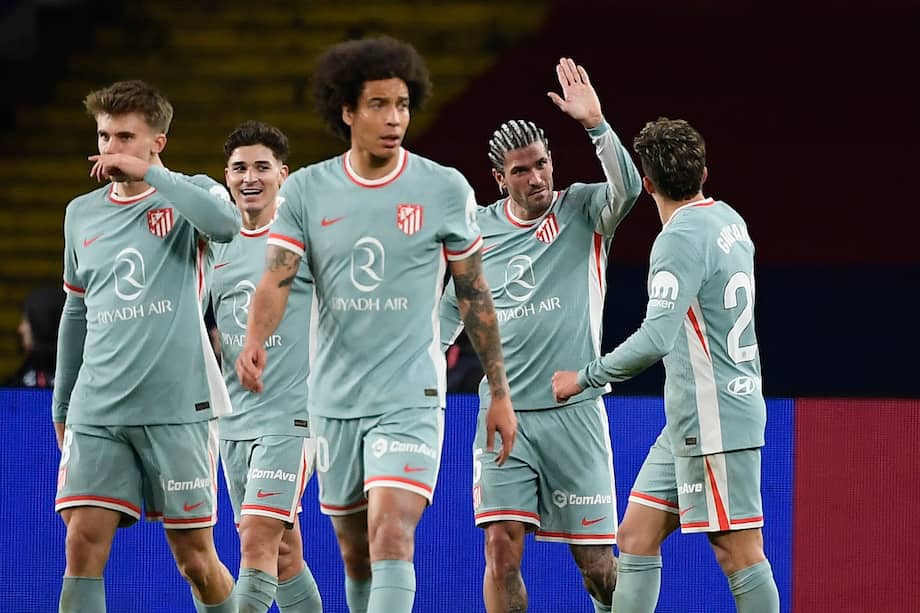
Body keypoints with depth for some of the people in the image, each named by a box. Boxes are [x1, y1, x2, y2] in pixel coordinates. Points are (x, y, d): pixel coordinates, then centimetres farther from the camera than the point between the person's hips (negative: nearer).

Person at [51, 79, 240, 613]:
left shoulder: (189, 195, 1)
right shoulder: (82, 214, 14)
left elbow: (226, 222, -24)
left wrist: (147, 173, -21)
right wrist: (62, 405, 24)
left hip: (178, 406, -3)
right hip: (96, 410, 3)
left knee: (194, 557, 2)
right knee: (83, 544, -10)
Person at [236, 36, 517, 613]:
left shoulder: (445, 189, -3)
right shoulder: (307, 189, 0)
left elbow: (474, 293, 4)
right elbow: (277, 279, -8)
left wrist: (500, 393, 6)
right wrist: (254, 341, -29)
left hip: (411, 398, -3)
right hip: (334, 402, 3)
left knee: (391, 538, -19)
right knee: (355, 554, 13)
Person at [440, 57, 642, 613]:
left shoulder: (583, 212, 0)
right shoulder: (479, 229, 8)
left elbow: (627, 187, -22)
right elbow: (451, 308, 22)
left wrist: (595, 123, -34)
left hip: (573, 412, -2)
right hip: (503, 415, 2)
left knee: (595, 561, 2)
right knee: (502, 549, -10)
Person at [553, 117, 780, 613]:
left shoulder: (681, 238, -17)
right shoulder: (728, 219, 9)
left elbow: (655, 339, -26)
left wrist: (584, 378, -14)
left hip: (715, 419, -9)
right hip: (692, 422, 9)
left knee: (738, 552, -7)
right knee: (637, 538, 7)